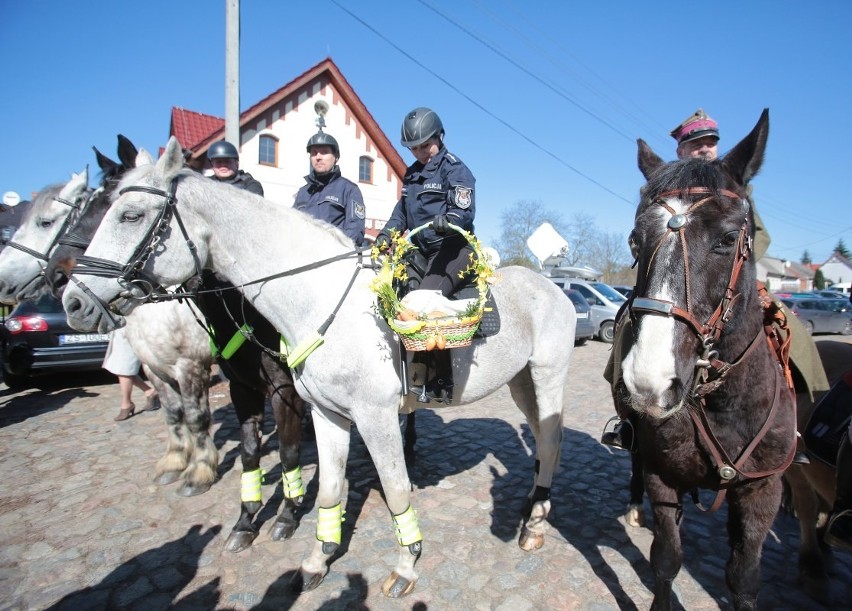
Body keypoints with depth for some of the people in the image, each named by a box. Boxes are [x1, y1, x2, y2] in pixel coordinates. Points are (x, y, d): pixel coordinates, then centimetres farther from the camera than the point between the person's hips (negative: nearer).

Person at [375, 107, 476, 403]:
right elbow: (401, 212, 20)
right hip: (422, 251, 9)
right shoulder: (411, 174, 20)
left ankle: (443, 382, -21)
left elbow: (465, 211, -14)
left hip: (454, 248, -8)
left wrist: (446, 220, -35)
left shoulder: (453, 167, -2)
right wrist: (386, 235, 2)